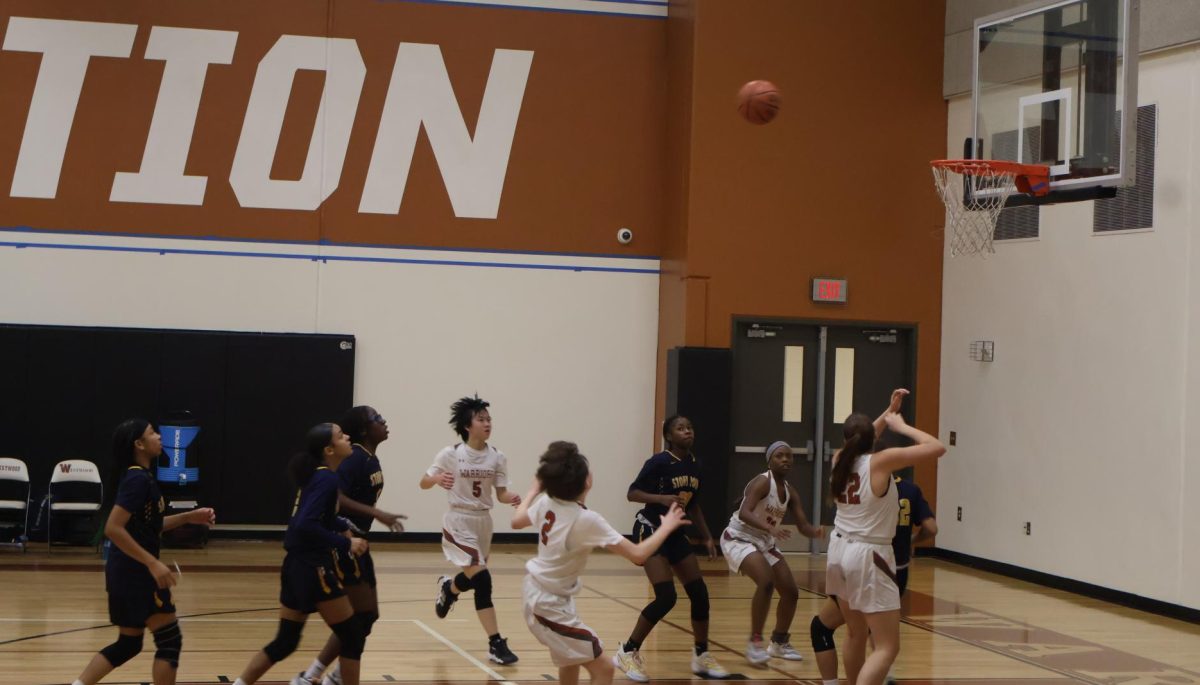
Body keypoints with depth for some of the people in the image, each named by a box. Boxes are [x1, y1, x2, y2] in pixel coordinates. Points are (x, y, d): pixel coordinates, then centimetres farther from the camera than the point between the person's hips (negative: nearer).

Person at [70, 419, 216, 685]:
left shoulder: (139, 477, 12)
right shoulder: (138, 479, -18)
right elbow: (113, 529, -26)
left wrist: (189, 517, 14)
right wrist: (153, 563, -26)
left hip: (129, 572, 10)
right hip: (134, 572, -10)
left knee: (128, 644, 16)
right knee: (170, 639, -1)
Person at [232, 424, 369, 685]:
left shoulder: (317, 475, 12)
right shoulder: (327, 479, -16)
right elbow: (306, 525, -27)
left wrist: (343, 527, 11)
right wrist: (345, 543, -20)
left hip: (297, 566, 9)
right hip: (313, 569, -9)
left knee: (285, 641, 14)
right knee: (353, 636, 2)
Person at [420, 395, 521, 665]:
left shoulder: (497, 457, -1)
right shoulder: (451, 454, -11)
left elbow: (501, 494, 3)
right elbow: (423, 483, -6)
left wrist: (512, 499, -21)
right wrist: (437, 479, -29)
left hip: (483, 522, 5)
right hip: (459, 523, -5)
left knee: (477, 581, 15)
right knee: (481, 578, -20)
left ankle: (449, 588, 50)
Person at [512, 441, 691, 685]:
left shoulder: (545, 503, -6)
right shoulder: (586, 520, -26)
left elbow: (517, 521, 16)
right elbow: (638, 554, -26)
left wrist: (535, 489, 30)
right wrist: (666, 527, -10)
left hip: (537, 592, 9)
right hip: (551, 605, -9)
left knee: (572, 658, 31)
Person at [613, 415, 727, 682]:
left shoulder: (694, 465, 5)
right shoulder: (659, 462, -16)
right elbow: (632, 494, -16)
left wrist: (707, 537, 13)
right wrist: (663, 498, -30)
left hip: (675, 533, 8)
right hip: (650, 530, -7)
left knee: (699, 592, 4)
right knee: (666, 596, -18)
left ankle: (701, 657, 19)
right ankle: (627, 653, -4)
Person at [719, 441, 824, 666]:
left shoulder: (790, 492, 4)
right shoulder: (762, 482, -20)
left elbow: (803, 526, 1)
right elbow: (744, 513, -34)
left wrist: (814, 531, -23)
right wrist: (771, 528, -49)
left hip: (765, 543, 9)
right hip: (739, 538, -9)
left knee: (791, 591, 7)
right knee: (766, 582, -29)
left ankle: (779, 642, 29)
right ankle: (755, 642, -18)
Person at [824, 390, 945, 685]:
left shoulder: (839, 460, 3)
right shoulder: (881, 461, -15)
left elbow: (859, 444, 27)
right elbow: (937, 448, -16)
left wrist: (889, 411, 26)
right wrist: (901, 425, -4)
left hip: (840, 550, 7)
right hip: (868, 556, -7)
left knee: (857, 634, 24)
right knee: (888, 647, -4)